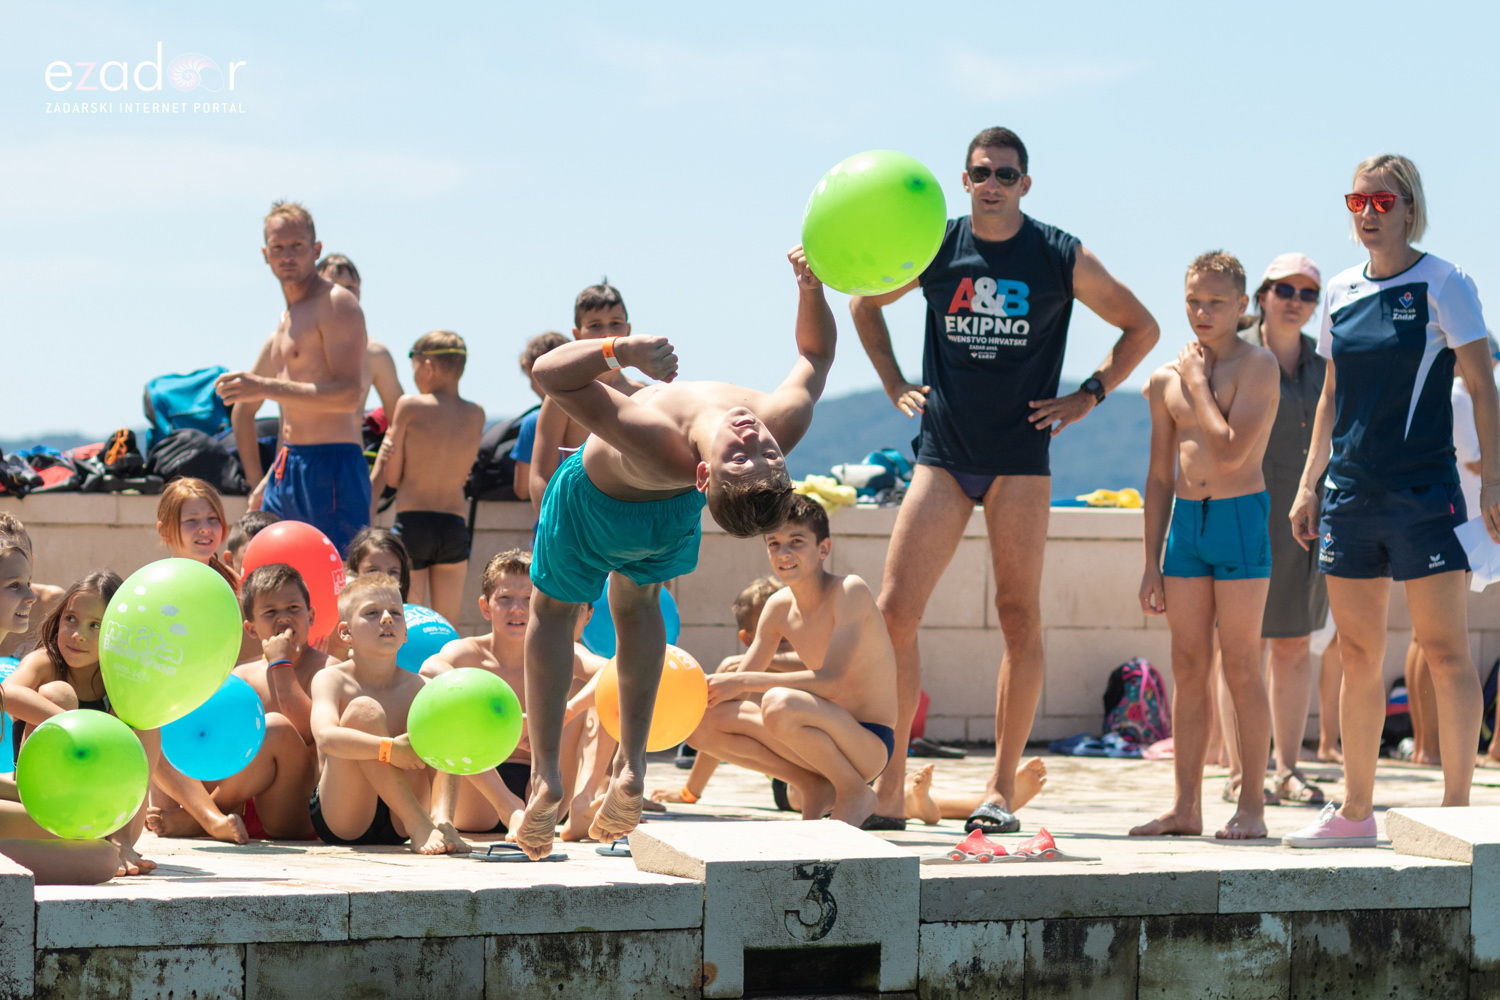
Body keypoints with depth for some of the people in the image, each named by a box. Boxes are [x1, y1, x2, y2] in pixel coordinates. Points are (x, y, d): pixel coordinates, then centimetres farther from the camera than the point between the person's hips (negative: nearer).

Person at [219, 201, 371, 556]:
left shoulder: (336, 304, -5)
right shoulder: (285, 322, 22)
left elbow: (349, 395, -18)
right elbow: (242, 410, 31)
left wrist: (267, 388, -22)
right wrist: (259, 482, 21)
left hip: (332, 466, -9)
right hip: (287, 471, 9)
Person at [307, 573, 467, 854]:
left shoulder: (415, 686, 6)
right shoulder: (331, 679, -5)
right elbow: (326, 736, -26)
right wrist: (389, 749, -39)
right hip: (341, 821, -4)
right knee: (363, 710, -24)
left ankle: (441, 819, -26)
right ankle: (419, 824, -32)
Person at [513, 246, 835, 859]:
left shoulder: (656, 445, -51)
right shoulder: (783, 428, -40)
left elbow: (550, 372, -47)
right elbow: (815, 353, -18)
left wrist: (618, 350, -63)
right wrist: (811, 286, -31)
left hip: (598, 497, -4)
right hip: (669, 513, 4)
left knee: (553, 609, 23)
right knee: (636, 599, 32)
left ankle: (546, 776, 19)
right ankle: (632, 768, 27)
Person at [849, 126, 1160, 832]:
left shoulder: (1063, 260, 0)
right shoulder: (933, 250, 4)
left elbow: (1141, 328, 11)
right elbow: (864, 303, 21)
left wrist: (1088, 396, 2)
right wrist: (894, 384, 11)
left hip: (1020, 460, -1)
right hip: (942, 453, 1)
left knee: (1019, 618, -2)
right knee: (895, 610, -7)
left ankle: (1002, 791, 6)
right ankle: (887, 791, -1)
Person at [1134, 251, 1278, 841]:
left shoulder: (1257, 365, -7)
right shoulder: (1165, 380, 11)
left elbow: (1230, 452, -20)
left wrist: (1198, 380, -10)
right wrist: (1151, 564, 12)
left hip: (1241, 519, -6)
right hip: (1185, 525, 6)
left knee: (1241, 666, -4)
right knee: (1188, 667, 6)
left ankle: (1252, 806, 2)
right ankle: (1186, 807, 9)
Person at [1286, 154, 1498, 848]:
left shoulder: (1442, 284, -4)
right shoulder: (1341, 292, 12)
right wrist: (1309, 484, 16)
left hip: (1424, 491, -6)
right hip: (1351, 492, 6)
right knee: (1357, 655, 9)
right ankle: (1355, 812, 15)